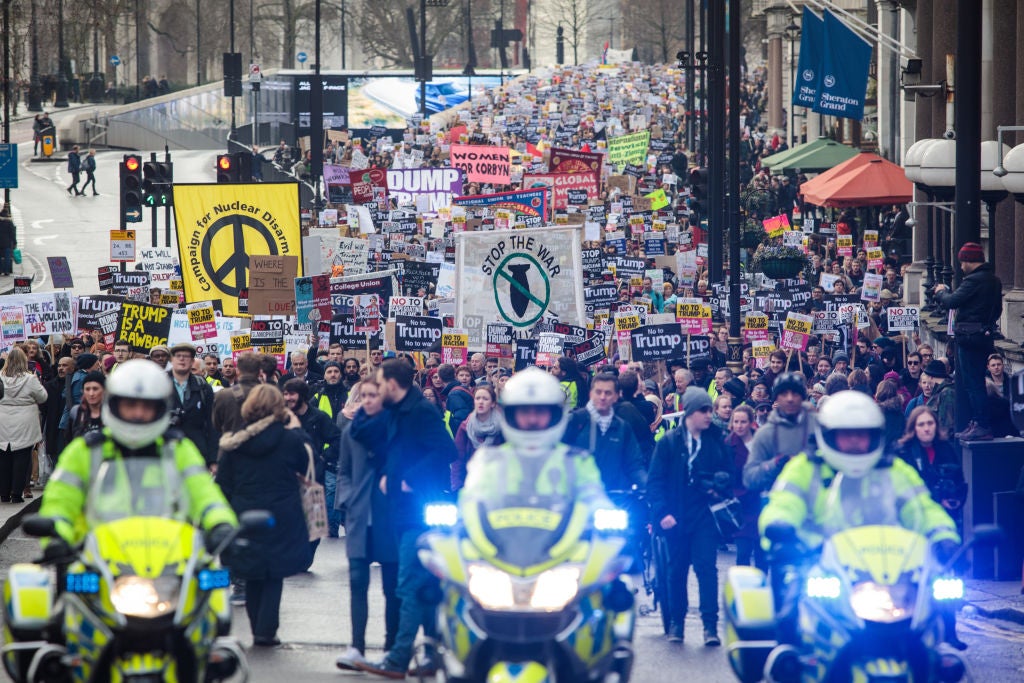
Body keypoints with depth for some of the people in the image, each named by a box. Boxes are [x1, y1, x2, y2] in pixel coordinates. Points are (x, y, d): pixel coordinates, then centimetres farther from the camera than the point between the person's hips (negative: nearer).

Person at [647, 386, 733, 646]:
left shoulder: (716, 441, 4)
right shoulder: (669, 441, 0)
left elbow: (728, 472, 13)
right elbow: (655, 480, -3)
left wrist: (721, 488, -10)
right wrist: (662, 512, -14)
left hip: (704, 516, 0)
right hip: (676, 516, 0)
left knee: (706, 566, -11)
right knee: (677, 570, 9)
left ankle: (711, 624, -12)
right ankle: (676, 621, 22)